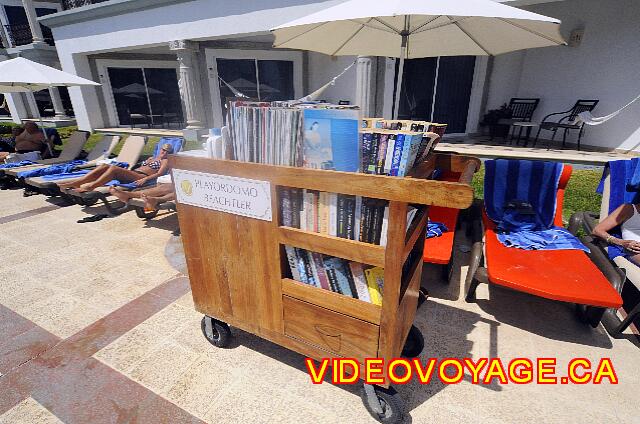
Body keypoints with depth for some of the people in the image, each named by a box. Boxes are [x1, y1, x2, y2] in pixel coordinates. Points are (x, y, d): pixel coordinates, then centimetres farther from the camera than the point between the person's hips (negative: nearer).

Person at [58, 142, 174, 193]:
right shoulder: (151, 158, 33)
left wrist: (145, 179, -25)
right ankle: (72, 184, -21)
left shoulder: (166, 161, 9)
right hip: (132, 173, 7)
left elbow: (159, 173, -9)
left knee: (114, 168, -30)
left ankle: (89, 187, -37)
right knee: (104, 166, -13)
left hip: (141, 177, -7)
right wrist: (126, 170, 13)